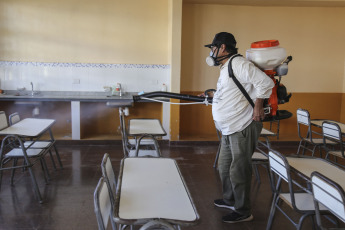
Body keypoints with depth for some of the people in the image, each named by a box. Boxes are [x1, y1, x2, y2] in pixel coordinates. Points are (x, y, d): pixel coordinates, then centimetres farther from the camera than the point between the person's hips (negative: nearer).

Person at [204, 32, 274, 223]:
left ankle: (243, 212, 14)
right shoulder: (225, 68, 16)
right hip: (229, 129, 11)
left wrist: (257, 107, -19)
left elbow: (265, 83, -23)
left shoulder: (238, 64, -17)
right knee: (224, 167, 21)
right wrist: (212, 96, 22)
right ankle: (230, 200, 39)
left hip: (243, 128, -11)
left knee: (238, 171, -2)